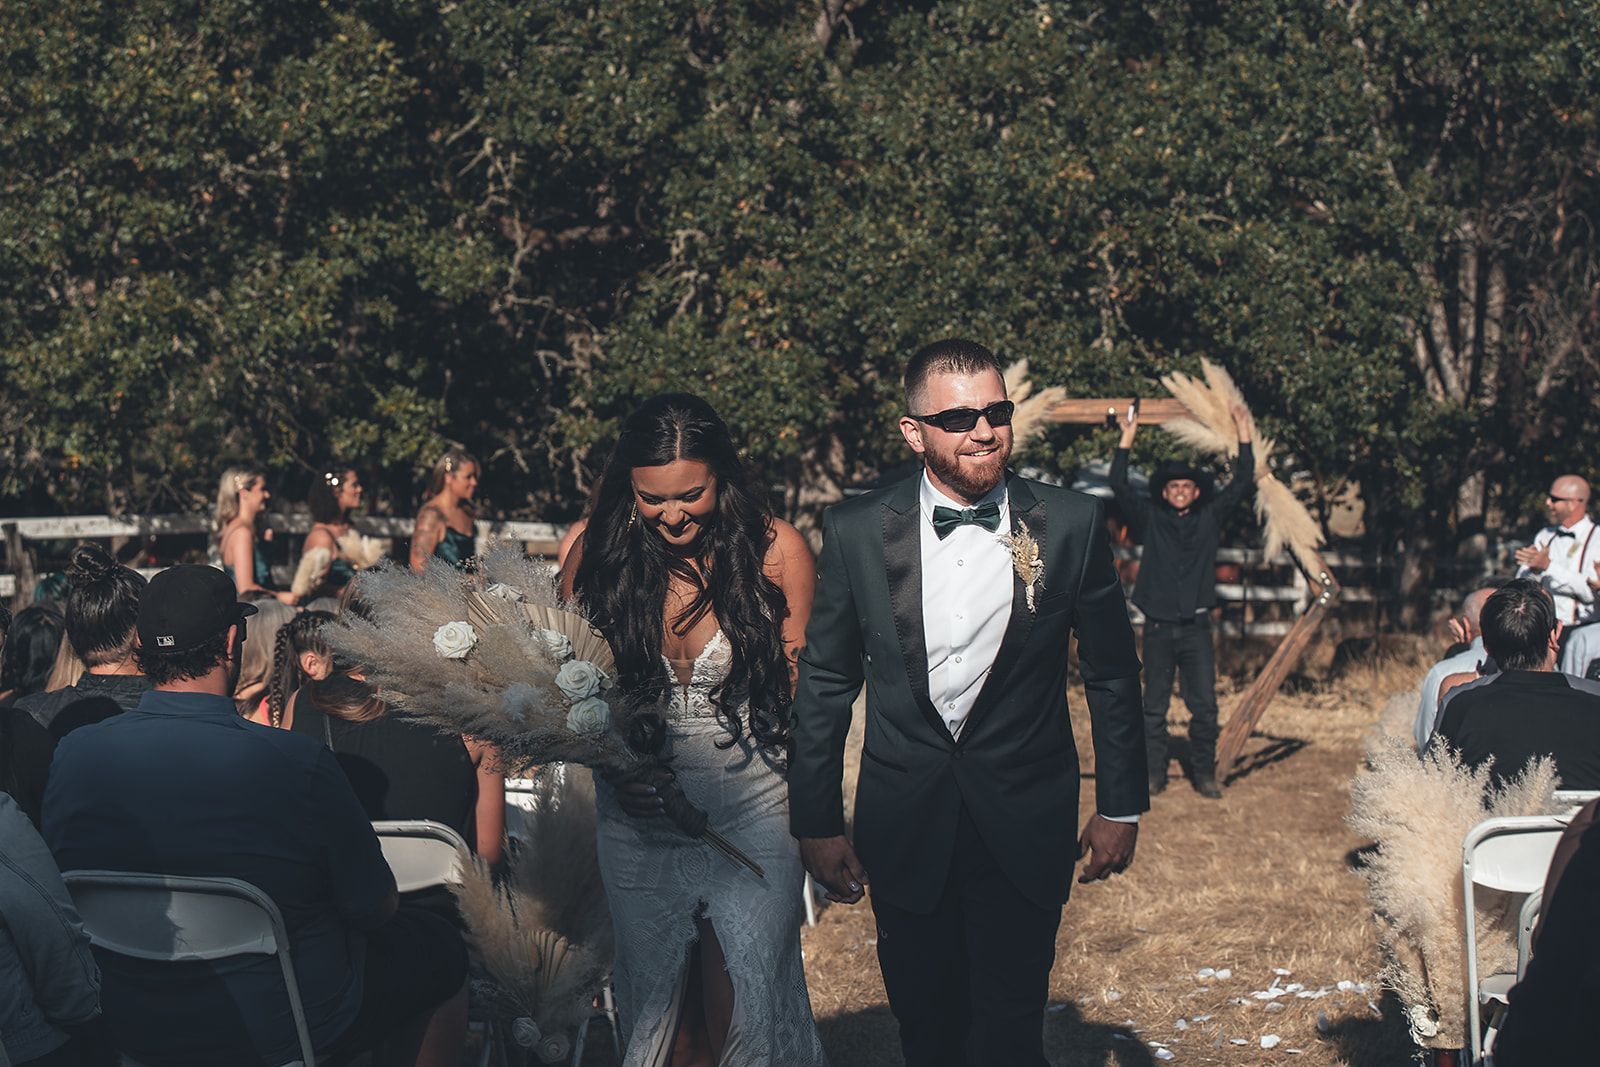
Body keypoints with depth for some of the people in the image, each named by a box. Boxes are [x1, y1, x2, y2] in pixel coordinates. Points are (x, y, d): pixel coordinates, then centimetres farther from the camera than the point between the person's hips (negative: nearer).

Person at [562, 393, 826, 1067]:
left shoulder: (775, 550, -8)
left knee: (742, 1009, -1)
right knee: (657, 1008, 13)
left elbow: (802, 686, -5)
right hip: (639, 819, 2)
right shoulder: (597, 552, -3)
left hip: (753, 814, -2)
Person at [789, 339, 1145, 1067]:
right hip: (904, 830, 1)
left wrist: (1121, 807, 5)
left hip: (1025, 827, -1)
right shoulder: (856, 532, -4)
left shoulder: (1072, 525, -5)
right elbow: (824, 684, 3)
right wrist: (816, 822, 4)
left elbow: (1111, 674, 4)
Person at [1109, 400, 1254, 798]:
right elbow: (1119, 486, 0)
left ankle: (1204, 774, 6)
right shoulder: (1151, 519, 8)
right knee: (1154, 706, 4)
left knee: (1205, 706, -3)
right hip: (1158, 627, 0)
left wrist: (1244, 435, 2)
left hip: (1196, 627, 0)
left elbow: (1242, 482, 7)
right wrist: (1127, 440, -5)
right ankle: (1153, 773, 9)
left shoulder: (1210, 517, 10)